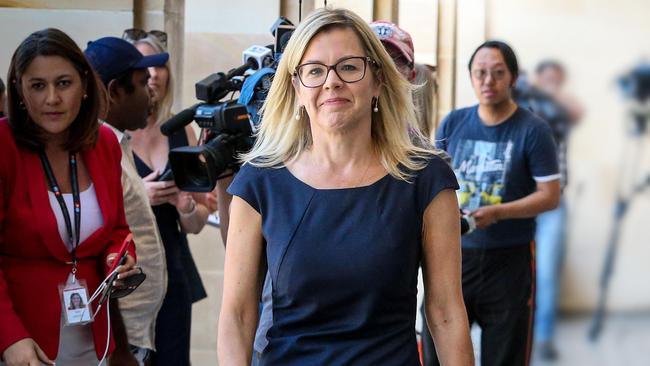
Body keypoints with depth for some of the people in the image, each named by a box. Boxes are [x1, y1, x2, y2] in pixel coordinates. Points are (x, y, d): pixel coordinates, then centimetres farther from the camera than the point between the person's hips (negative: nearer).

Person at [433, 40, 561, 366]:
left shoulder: (533, 130, -7)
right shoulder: (452, 124, 4)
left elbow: (550, 195, -9)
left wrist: (497, 212, -22)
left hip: (509, 258, -3)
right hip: (454, 254, 3)